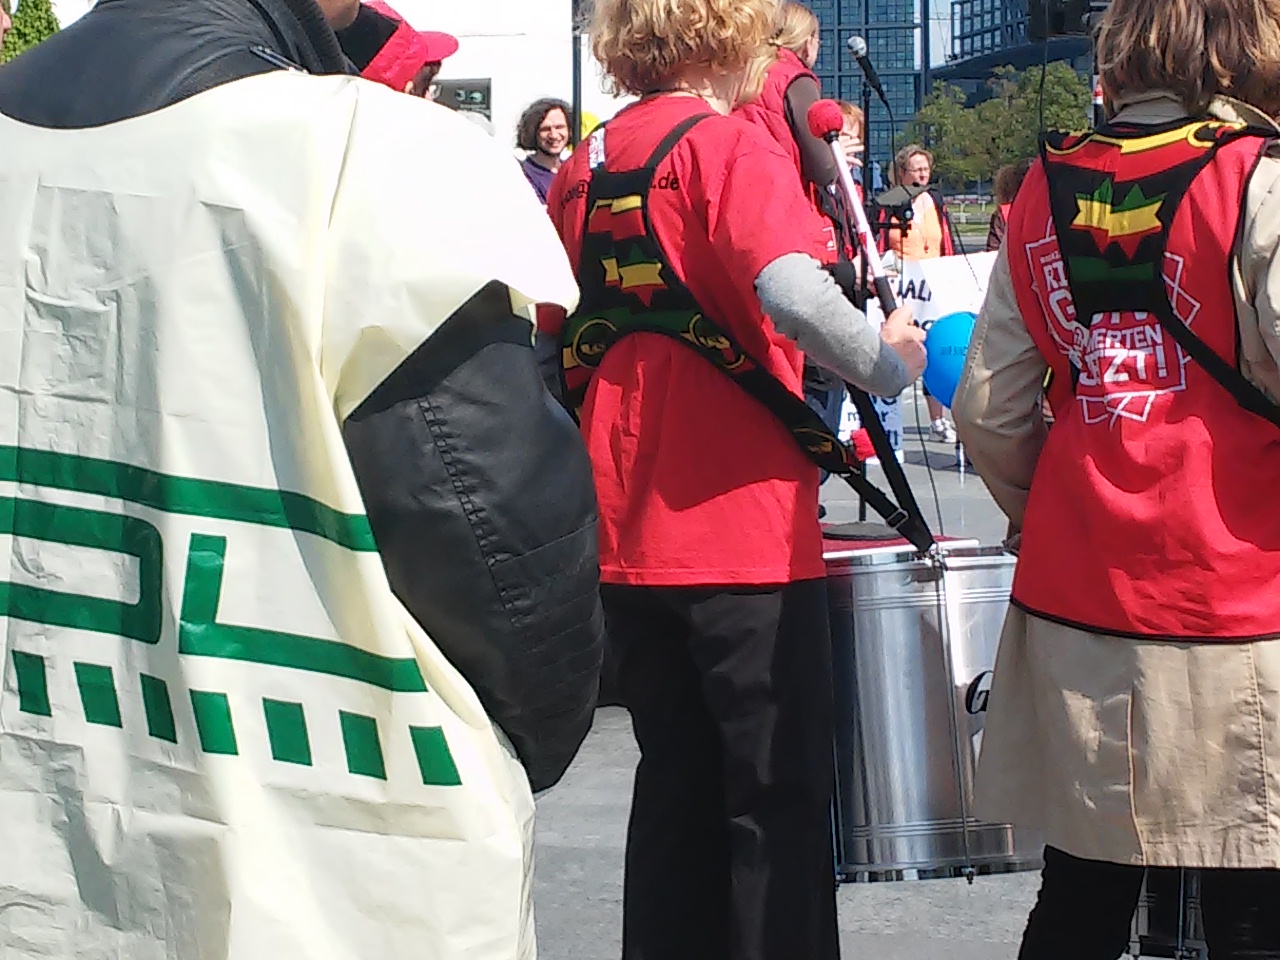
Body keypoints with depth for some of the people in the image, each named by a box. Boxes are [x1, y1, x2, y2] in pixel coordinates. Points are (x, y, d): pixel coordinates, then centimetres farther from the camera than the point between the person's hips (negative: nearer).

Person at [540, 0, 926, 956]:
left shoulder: (581, 168, 9)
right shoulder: (729, 146, -10)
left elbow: (549, 336, 16)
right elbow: (794, 296, -26)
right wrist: (892, 363, -10)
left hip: (626, 535, 7)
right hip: (743, 524, -6)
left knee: (677, 782, 16)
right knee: (777, 799, 2)